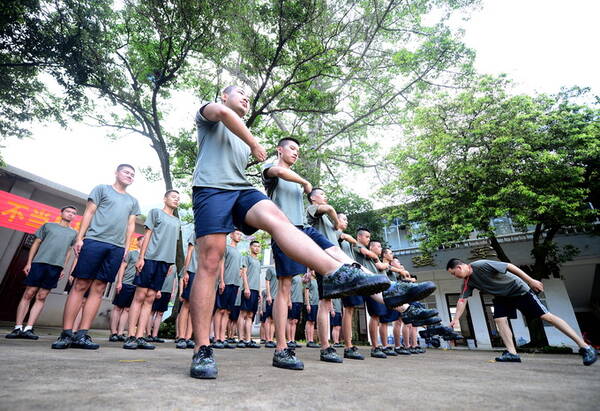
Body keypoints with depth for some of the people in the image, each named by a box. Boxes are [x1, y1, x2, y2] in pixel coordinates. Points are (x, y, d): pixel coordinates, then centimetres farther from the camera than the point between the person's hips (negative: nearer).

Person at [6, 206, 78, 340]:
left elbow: (69, 251, 15)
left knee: (41, 297, 0)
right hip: (39, 263, -1)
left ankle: (28, 329, 2)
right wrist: (28, 263, 4)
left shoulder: (73, 233, 17)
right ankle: (17, 328, 5)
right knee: (28, 294, -2)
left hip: (56, 267, 1)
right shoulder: (48, 225, 13)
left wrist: (63, 268, 6)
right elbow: (36, 244, 11)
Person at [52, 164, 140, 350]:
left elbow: (131, 225, 18)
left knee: (98, 289, 1)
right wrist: (79, 238, -3)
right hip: (95, 240, -3)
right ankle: (66, 333, 2)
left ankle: (82, 334, 5)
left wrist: (126, 247, 7)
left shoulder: (133, 201, 22)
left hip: (117, 248, 3)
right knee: (80, 285, -3)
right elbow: (89, 213, 6)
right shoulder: (102, 189, 13)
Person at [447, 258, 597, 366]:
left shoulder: (481, 265, -33)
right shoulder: (468, 281, -10)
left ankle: (585, 347, 4)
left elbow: (509, 266, -28)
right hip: (502, 296, 6)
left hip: (519, 290, -6)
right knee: (499, 319, -11)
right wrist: (455, 319, -14)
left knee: (546, 316, -6)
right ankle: (512, 353, -7)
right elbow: (462, 300, -8)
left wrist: (531, 280, -25)